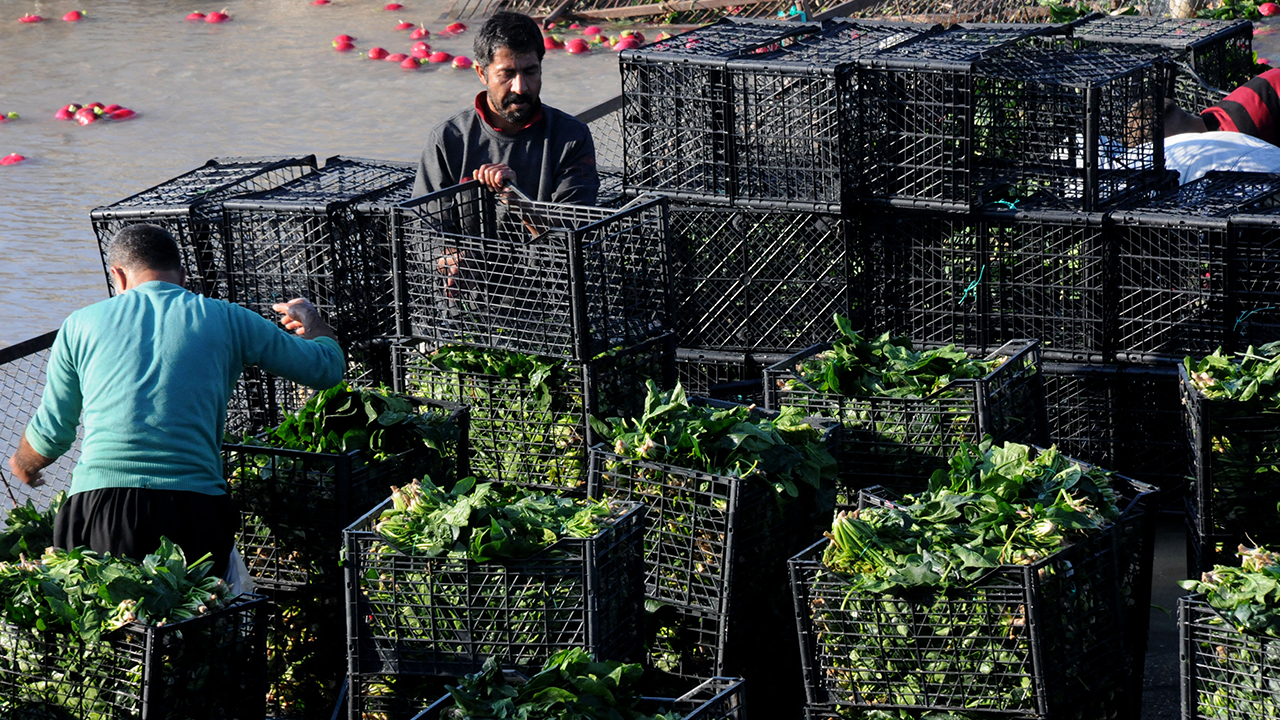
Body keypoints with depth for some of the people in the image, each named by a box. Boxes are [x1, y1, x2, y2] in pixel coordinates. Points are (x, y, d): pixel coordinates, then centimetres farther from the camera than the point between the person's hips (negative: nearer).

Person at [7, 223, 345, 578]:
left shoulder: (81, 324, 15)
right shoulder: (227, 320, 14)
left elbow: (51, 433, 23)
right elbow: (327, 368, 25)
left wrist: (23, 465, 47)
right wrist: (311, 321, 49)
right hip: (194, 509, 0)